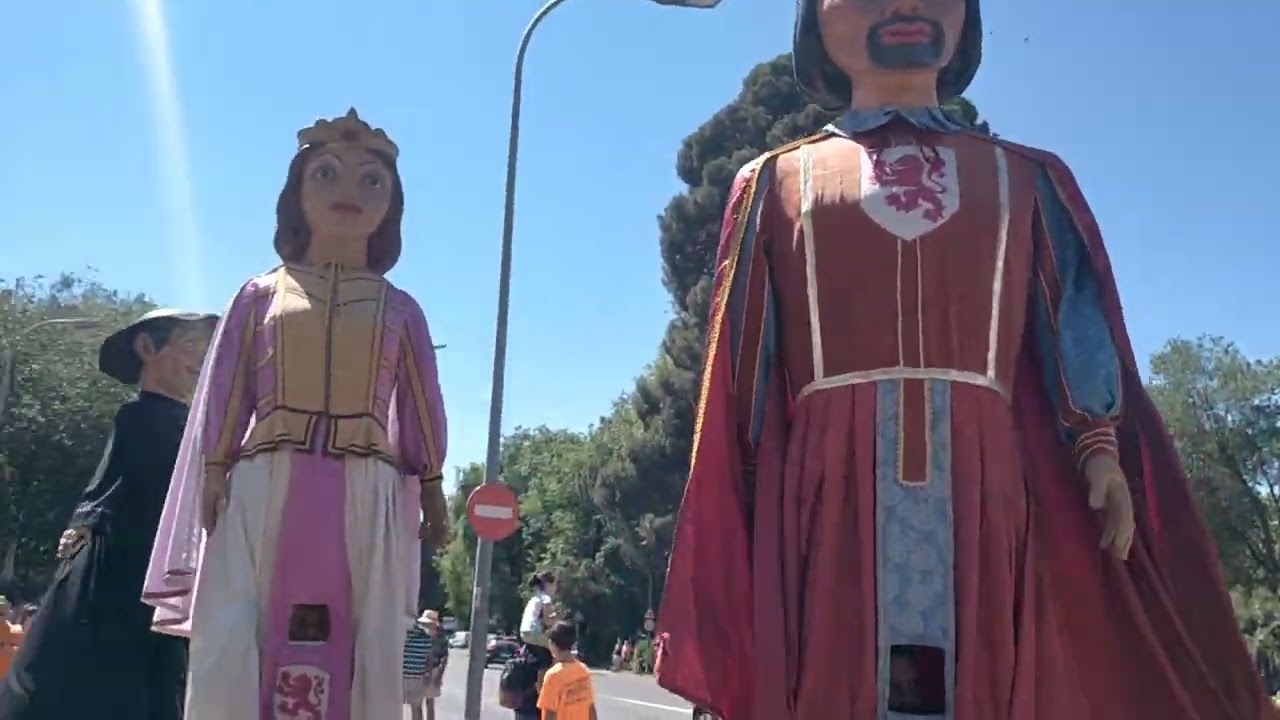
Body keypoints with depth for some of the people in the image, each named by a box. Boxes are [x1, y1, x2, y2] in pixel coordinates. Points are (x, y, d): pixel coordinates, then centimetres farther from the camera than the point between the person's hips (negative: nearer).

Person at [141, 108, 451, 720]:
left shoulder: (399, 310, 12)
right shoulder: (260, 295, 11)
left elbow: (421, 404, 12)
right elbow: (225, 394, 8)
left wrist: (431, 490, 9)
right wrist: (214, 473, -1)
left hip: (365, 500, 1)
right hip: (264, 490, 0)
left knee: (367, 662, -1)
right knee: (228, 658, -7)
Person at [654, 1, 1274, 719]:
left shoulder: (1029, 177, 20)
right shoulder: (776, 180, 16)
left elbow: (1077, 328, 13)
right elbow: (744, 370, 11)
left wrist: (1100, 448, -3)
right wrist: (736, 515, 4)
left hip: (984, 493, 1)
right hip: (826, 494, -1)